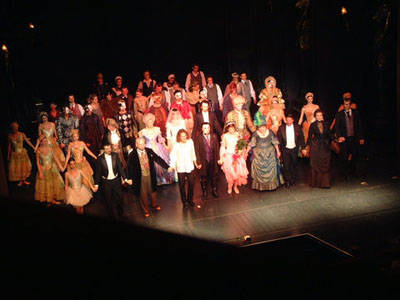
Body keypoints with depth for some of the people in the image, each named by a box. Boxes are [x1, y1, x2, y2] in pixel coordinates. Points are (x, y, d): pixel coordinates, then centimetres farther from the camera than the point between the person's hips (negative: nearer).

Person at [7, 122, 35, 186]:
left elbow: (28, 142, -4)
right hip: (14, 154, 0)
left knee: (24, 166, 8)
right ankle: (20, 181, 22)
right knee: (16, 168, 6)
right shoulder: (10, 135, -7)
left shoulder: (22, 134, -9)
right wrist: (8, 155, 6)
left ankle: (24, 180, 24)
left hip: (22, 153, 0)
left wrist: (34, 148, -6)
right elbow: (9, 146, 1)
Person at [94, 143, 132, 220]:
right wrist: (96, 184, -6)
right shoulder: (100, 158, -14)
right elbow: (98, 172, -7)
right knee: (108, 200, 11)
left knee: (120, 198, 10)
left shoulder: (115, 155, -8)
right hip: (106, 181, -2)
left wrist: (125, 179, -12)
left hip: (116, 180, 2)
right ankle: (112, 216, 30)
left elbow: (120, 167, -6)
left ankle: (120, 214, 32)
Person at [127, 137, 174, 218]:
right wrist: (130, 178, -16)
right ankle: (146, 210, 32)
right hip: (140, 177, -3)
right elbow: (130, 167, -11)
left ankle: (154, 205, 50)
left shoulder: (149, 151, -5)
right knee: (143, 194, 10)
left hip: (150, 175, 4)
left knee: (153, 190, 22)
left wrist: (167, 167, -10)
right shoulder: (132, 155, -15)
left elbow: (158, 159, -3)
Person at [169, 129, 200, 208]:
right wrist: (172, 167, -27)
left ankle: (190, 199, 29)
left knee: (191, 184, 7)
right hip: (181, 168, -2)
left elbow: (193, 154, 9)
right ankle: (184, 201, 23)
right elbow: (173, 157, -15)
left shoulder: (190, 142, -2)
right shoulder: (176, 145, -11)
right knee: (182, 185, 7)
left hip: (190, 167, 3)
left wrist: (195, 163, 14)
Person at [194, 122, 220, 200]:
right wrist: (199, 162, -12)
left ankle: (214, 191, 35)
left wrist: (218, 158, 2)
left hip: (213, 161, 3)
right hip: (204, 161, -3)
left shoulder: (214, 136, 0)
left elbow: (217, 148, 5)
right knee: (204, 178, 11)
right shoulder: (198, 138, -11)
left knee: (213, 176, 16)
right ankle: (204, 193, 28)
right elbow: (197, 151, -10)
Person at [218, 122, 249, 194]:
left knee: (238, 171, 0)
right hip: (229, 156, -2)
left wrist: (241, 150, -10)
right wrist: (221, 158, -1)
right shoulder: (225, 136, -4)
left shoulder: (237, 135, 3)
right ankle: (230, 187, 14)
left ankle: (235, 186, 19)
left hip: (237, 156, 3)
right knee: (230, 172, -7)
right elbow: (223, 147, 0)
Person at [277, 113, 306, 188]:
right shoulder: (281, 128, -6)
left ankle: (293, 180, 30)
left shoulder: (297, 127, -4)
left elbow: (301, 138, 2)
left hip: (294, 149, 1)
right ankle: (287, 181, 13)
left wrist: (303, 148, 1)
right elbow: (279, 139, -2)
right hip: (285, 149, -1)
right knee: (286, 166, 0)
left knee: (294, 165, 12)